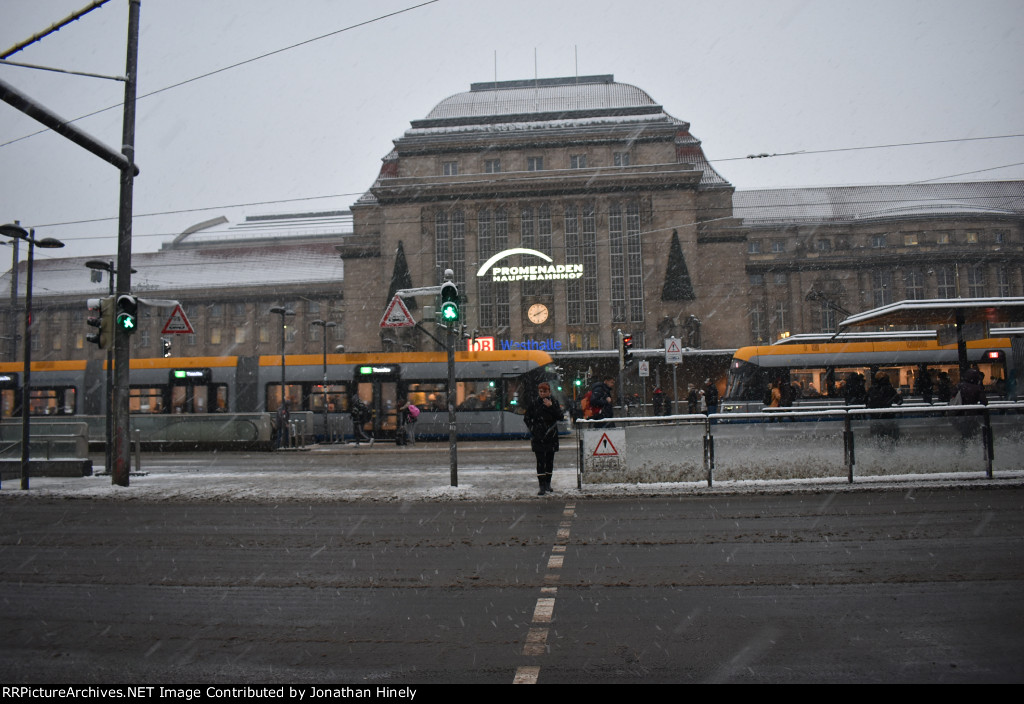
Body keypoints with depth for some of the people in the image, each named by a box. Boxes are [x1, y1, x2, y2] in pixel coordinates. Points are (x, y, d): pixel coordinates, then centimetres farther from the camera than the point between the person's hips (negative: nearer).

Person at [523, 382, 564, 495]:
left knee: (549, 460, 10)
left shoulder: (554, 402, 3)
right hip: (538, 437, -2)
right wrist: (532, 428, -3)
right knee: (540, 461, -7)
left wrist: (551, 406, -15)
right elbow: (526, 418, 8)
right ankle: (542, 486, -6)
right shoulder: (534, 403, 0)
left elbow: (561, 417, -7)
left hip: (551, 436, 2)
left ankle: (548, 484, 24)